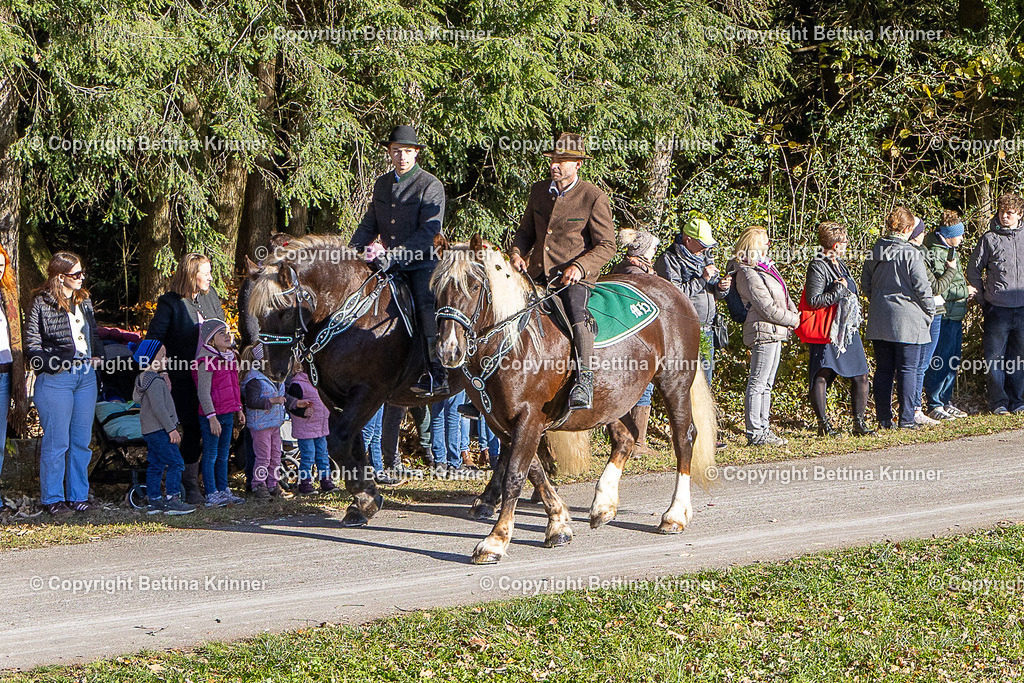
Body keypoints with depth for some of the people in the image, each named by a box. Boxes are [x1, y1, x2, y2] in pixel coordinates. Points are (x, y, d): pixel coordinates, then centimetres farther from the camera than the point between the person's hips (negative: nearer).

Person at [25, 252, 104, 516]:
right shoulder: (42, 303, -6)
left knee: (82, 441, 9)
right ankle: (53, 499, 5)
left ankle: (78, 496, 18)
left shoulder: (84, 301, 14)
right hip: (56, 378, -6)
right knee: (56, 442, -3)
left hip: (86, 374, 6)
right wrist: (52, 363, -18)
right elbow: (31, 342, -8)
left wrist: (97, 355, 7)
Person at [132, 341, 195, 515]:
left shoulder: (142, 379, 15)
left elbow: (136, 398, 30)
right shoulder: (155, 381, -17)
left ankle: (153, 501, 13)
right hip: (159, 429, -11)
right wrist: (171, 429, -21)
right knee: (176, 463, -10)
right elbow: (159, 408, -22)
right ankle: (172, 499, -15)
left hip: (148, 431, 11)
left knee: (156, 466, 12)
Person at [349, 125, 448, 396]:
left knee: (425, 304, -24)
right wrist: (351, 250, 2)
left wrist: (397, 256, -24)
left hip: (422, 261, -6)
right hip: (389, 262, 6)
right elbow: (369, 225, 20)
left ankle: (436, 374, -24)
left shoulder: (430, 186, -7)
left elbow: (429, 231, -15)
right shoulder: (382, 184, 13)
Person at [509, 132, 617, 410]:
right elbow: (526, 230, 23)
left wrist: (579, 267, -20)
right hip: (536, 274, 6)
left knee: (574, 306, -34)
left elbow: (606, 246, -4)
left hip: (574, 277, -6)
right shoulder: (539, 191, 11)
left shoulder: (594, 197, -5)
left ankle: (584, 379, -33)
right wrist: (517, 253, 2)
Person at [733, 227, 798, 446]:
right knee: (758, 383, -7)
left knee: (766, 384, 14)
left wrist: (794, 314, 3)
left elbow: (784, 296, 20)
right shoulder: (749, 275, -15)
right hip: (763, 331, -10)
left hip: (775, 333, 10)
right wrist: (792, 320, -7)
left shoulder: (766, 267, 16)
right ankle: (754, 433, -6)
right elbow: (767, 308, -17)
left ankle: (763, 429, 19)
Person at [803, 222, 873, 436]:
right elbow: (814, 300, -19)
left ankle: (859, 423, 12)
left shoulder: (840, 264, 16)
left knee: (861, 376, 4)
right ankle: (823, 424, -3)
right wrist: (839, 291, -16)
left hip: (847, 329, 8)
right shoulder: (818, 267, -11)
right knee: (822, 376, -9)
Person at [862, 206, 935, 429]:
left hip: (879, 319, 5)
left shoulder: (874, 253, 4)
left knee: (883, 370, 10)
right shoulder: (910, 254, -14)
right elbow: (922, 287, -12)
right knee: (907, 369, 2)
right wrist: (929, 311, 3)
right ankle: (906, 419, 1)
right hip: (906, 319, -5)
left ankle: (884, 418, 12)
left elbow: (865, 285, 12)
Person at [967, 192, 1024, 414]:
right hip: (997, 310, -2)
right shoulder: (989, 239, 0)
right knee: (995, 358, -2)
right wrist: (984, 301, 1)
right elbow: (973, 271, 6)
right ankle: (998, 402, 5)